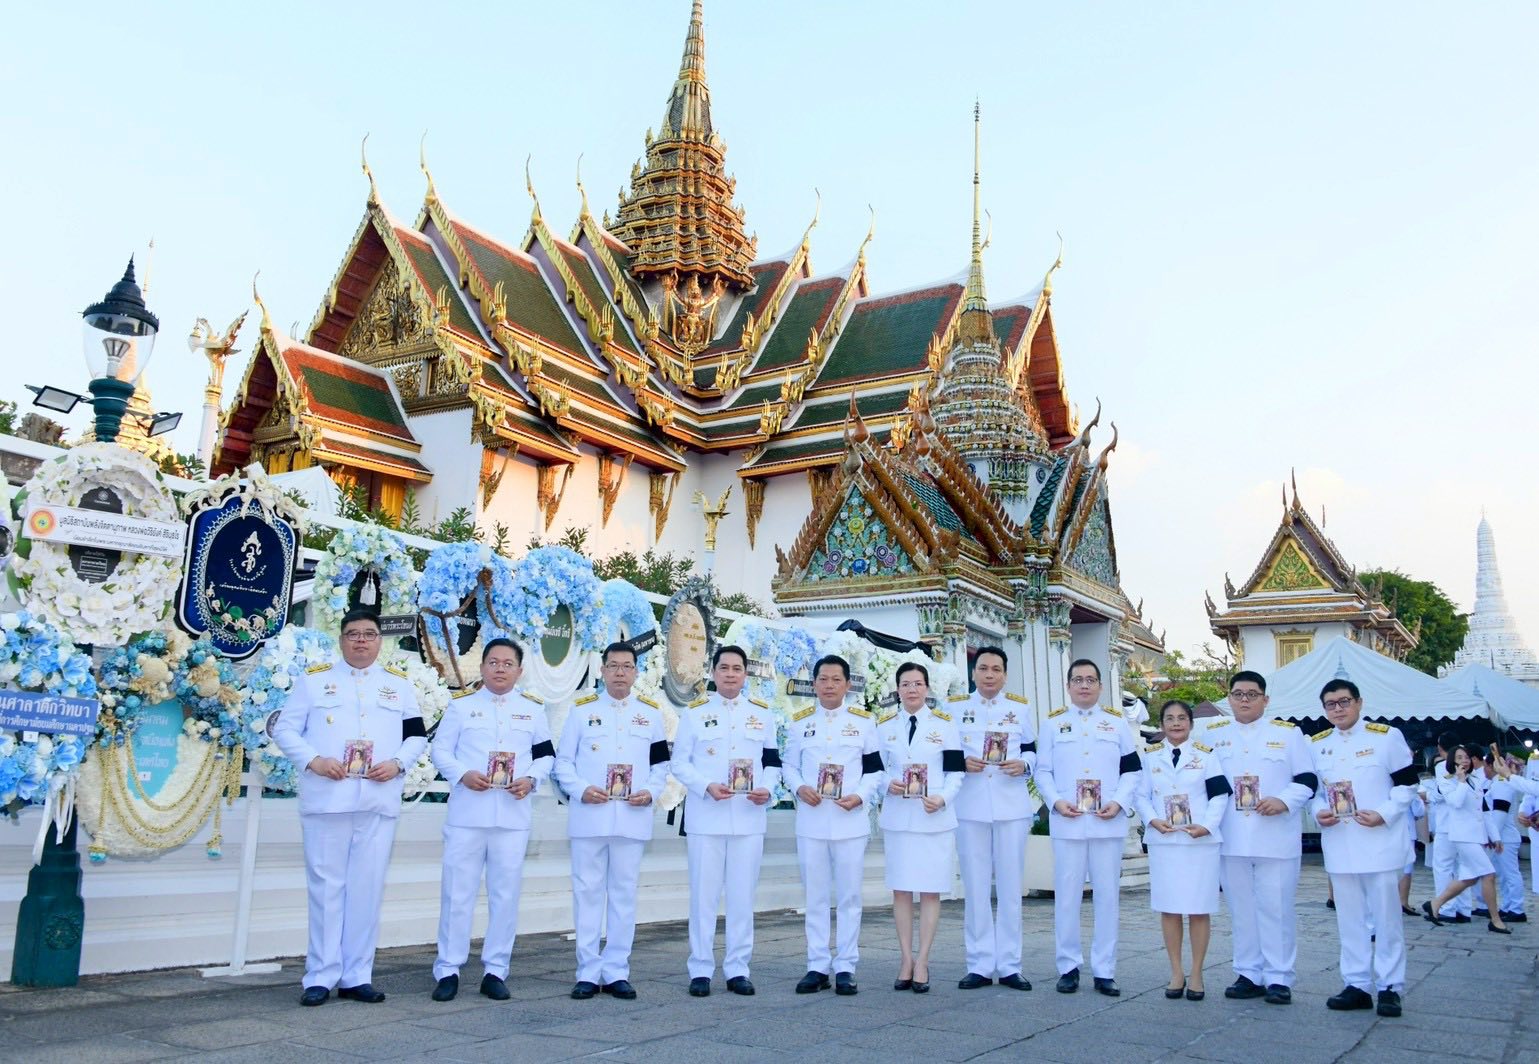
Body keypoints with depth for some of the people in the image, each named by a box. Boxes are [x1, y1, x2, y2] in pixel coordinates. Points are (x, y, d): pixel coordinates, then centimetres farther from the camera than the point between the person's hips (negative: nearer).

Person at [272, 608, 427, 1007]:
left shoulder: (398, 683, 12)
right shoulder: (314, 678, 6)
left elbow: (417, 736, 13)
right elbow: (284, 729, 4)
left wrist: (397, 763, -6)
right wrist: (313, 760, -12)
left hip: (379, 803, 2)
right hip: (327, 801, -2)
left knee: (367, 889, 5)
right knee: (326, 887, 2)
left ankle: (357, 975, 14)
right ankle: (320, 977, 11)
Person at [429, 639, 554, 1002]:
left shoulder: (533, 709, 9)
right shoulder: (462, 703, 5)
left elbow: (546, 755, 11)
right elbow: (440, 750, 3)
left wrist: (531, 780, -8)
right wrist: (462, 774, -14)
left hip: (513, 816, 1)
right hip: (467, 813, -1)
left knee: (506, 894, 5)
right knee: (457, 892, 2)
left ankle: (495, 970, 16)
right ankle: (448, 970, 13)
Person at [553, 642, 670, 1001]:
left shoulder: (651, 713, 9)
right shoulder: (582, 710, 5)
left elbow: (661, 763, 11)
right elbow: (563, 761, 4)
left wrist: (650, 791, -6)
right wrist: (581, 789, -12)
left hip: (632, 819, 1)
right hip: (589, 816, -1)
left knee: (624, 894, 6)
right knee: (587, 893, 3)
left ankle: (616, 972, 15)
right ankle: (588, 972, 12)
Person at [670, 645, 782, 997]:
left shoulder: (762, 714, 10)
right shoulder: (694, 712, 3)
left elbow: (772, 762, 11)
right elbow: (679, 763, 0)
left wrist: (767, 789, -9)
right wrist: (707, 786, -15)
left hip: (749, 817, 2)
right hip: (706, 817, -2)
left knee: (742, 896, 6)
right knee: (703, 895, 2)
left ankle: (737, 969, 16)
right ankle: (700, 969, 12)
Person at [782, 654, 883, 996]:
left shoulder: (864, 721, 4)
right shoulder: (799, 722, 8)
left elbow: (875, 769, 4)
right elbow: (789, 766, 11)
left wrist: (861, 796, -12)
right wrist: (799, 788, -9)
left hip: (850, 821, -1)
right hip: (811, 822, 1)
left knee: (849, 897, 3)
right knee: (815, 897, 7)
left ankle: (845, 968, 12)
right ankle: (817, 967, 15)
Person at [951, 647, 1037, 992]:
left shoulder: (1020, 708, 10)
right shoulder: (954, 708, 7)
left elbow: (1032, 750, 13)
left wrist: (1023, 764, -9)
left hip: (1012, 808, 1)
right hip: (970, 808, -1)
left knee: (1010, 887, 4)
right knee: (975, 887, 2)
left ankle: (1009, 966, 12)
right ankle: (979, 965, 11)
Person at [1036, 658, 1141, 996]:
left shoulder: (1117, 722, 9)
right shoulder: (1053, 722, 8)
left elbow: (1132, 770, 7)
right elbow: (1042, 771, 6)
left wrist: (1119, 802, -8)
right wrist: (1056, 801, -9)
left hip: (1108, 823, 1)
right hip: (1067, 823, 0)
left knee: (1107, 895, 4)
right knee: (1067, 895, 2)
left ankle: (1104, 970, 13)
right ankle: (1069, 966, 14)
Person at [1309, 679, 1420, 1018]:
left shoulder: (1386, 736, -3)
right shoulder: (1316, 745, 8)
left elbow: (1407, 782, -1)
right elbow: (1311, 788, 15)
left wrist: (1384, 814, -14)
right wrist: (1318, 812, -5)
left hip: (1380, 841, -3)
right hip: (1338, 843, 4)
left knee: (1386, 915, 2)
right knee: (1349, 917, 8)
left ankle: (1390, 986, 12)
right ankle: (1356, 984, 17)